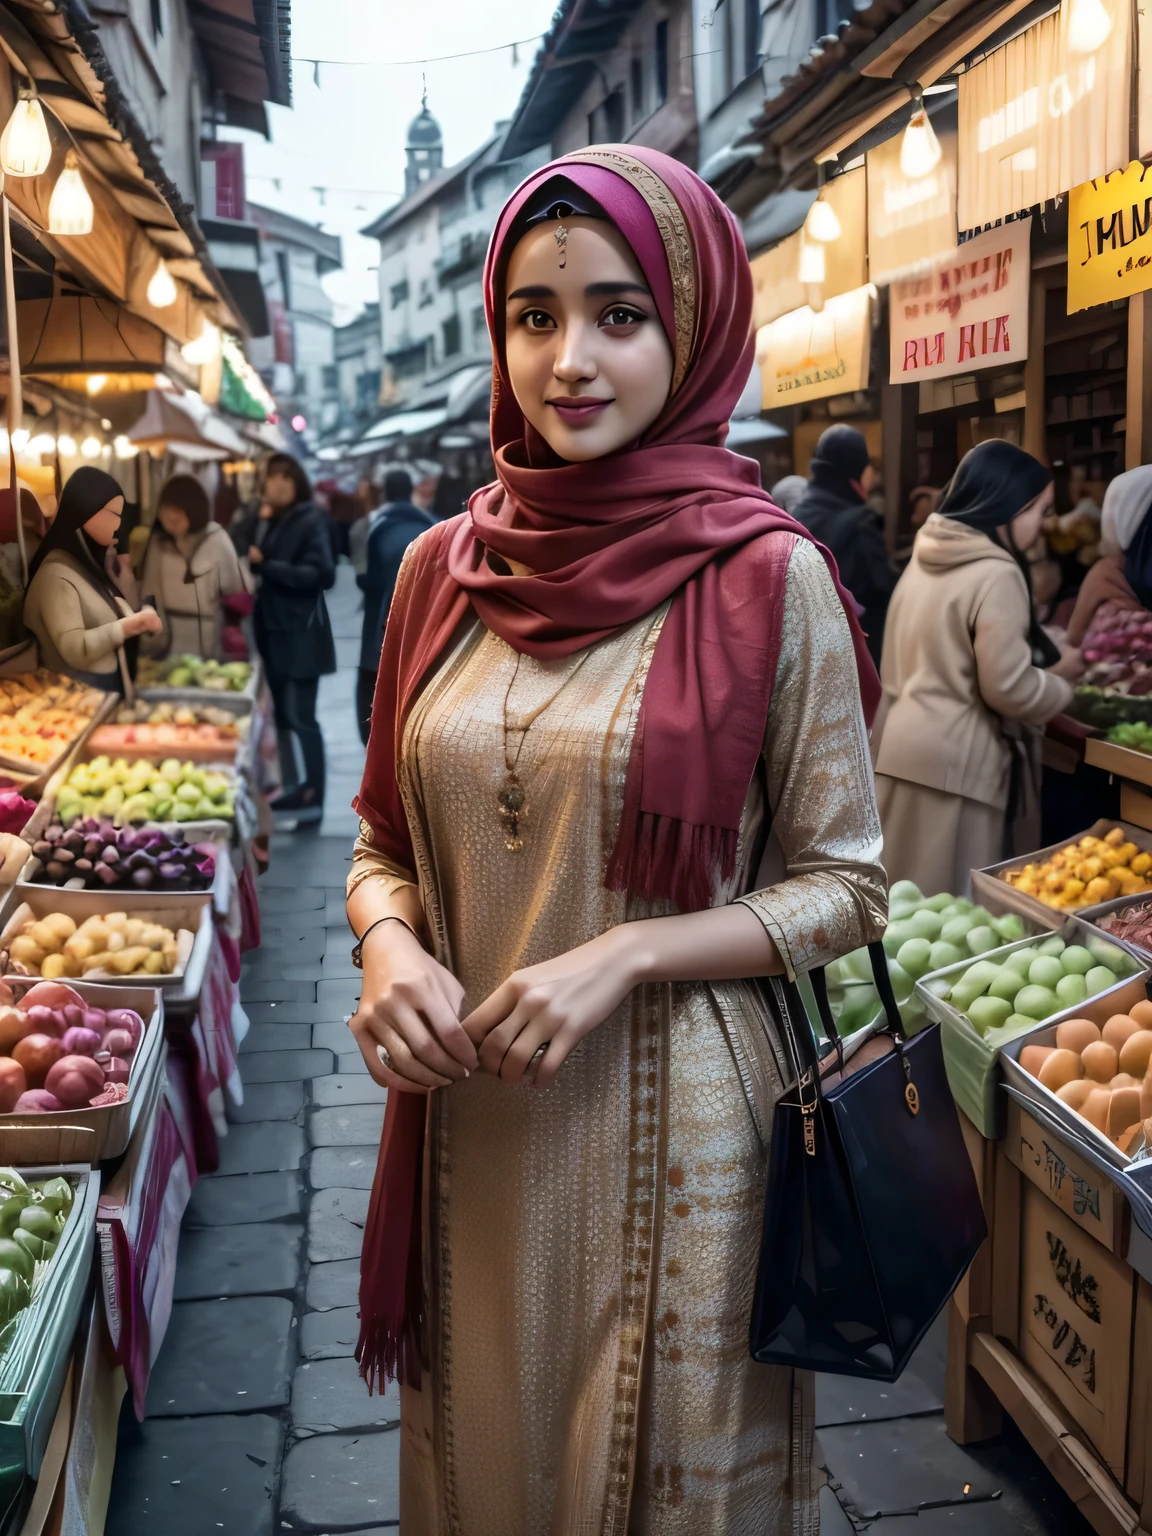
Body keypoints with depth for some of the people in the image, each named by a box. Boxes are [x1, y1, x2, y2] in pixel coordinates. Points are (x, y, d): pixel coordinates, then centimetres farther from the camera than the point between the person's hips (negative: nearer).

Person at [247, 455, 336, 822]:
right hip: (273, 629, 7)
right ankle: (291, 786, 20)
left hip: (300, 633, -7)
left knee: (300, 716, -7)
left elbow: (323, 574, -19)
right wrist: (259, 526, -8)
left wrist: (268, 565, -21)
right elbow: (252, 562, 8)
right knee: (281, 713, 11)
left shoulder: (309, 520, -9)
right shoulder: (270, 519, 13)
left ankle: (313, 797, -1)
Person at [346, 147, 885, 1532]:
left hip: (672, 1119, -3)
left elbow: (843, 886, -6)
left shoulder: (768, 578, -10)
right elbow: (386, 840, 9)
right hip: (467, 1119, 4)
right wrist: (389, 944, -11)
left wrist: (623, 956, -18)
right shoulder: (443, 565, 1)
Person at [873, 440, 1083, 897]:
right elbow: (1009, 689, -17)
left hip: (904, 743, 9)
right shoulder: (996, 575, -15)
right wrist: (1062, 687, 3)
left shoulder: (927, 556, 11)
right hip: (953, 758, -8)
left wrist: (1048, 664, 20)